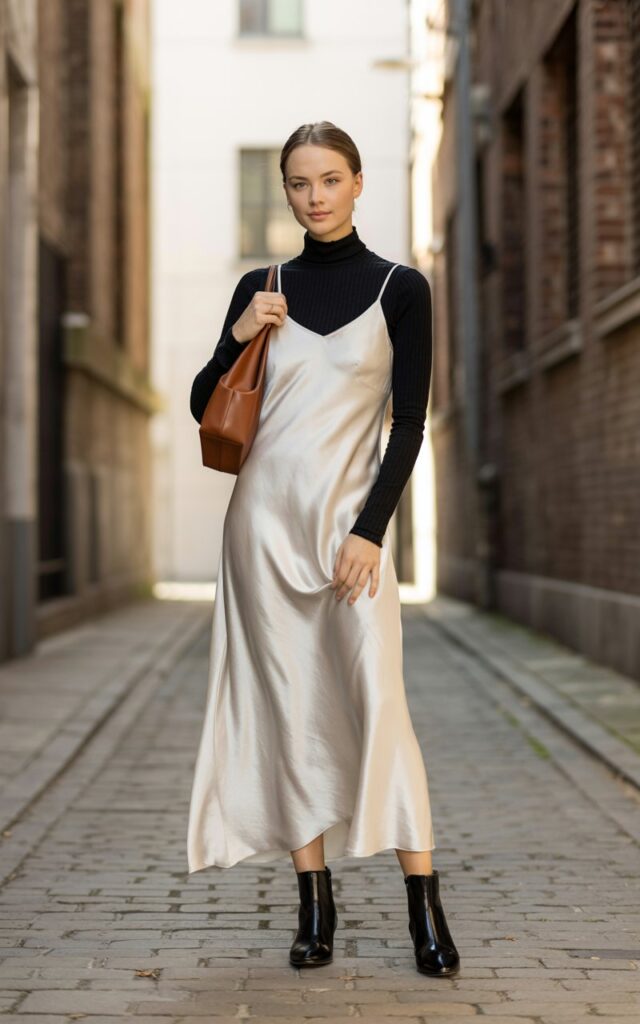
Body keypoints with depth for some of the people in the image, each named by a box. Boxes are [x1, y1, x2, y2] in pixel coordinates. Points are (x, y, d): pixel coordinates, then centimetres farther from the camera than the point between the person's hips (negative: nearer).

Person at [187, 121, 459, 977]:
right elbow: (203, 408, 12)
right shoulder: (261, 287, 9)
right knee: (290, 707, 2)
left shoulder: (399, 288, 1)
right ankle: (314, 906, 8)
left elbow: (409, 424, -3)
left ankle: (425, 909, -9)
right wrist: (237, 338, -6)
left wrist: (370, 531, -12)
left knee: (378, 699, -13)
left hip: (351, 517, -2)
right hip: (264, 515, 3)